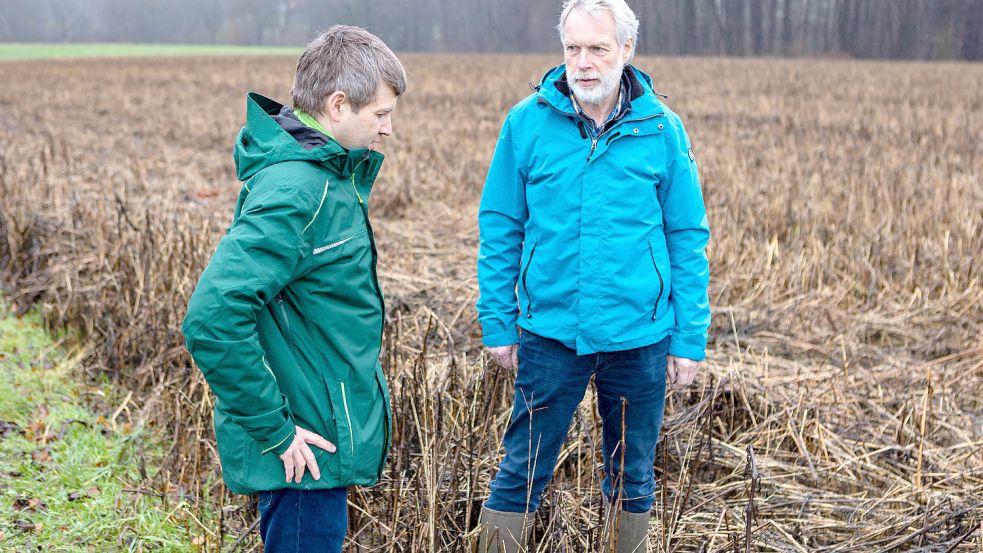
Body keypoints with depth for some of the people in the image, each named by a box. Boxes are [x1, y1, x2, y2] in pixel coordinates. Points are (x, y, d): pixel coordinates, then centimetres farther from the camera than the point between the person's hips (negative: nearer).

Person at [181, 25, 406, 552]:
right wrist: (274, 431, -24)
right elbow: (212, 320, -31)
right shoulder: (296, 193, -25)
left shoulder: (331, 169, 5)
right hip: (304, 448, -10)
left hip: (324, 428, 10)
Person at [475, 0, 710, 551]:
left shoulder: (662, 129, -3)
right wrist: (498, 324, 0)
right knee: (522, 473, 7)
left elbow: (689, 239, 1)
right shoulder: (527, 122, -3)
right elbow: (499, 231, 2)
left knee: (632, 479, 15)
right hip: (550, 334, 0)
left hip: (639, 338, 1)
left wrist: (690, 338, -2)